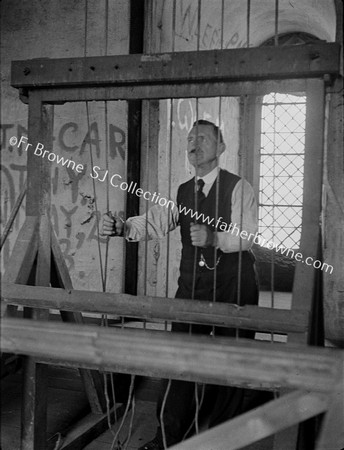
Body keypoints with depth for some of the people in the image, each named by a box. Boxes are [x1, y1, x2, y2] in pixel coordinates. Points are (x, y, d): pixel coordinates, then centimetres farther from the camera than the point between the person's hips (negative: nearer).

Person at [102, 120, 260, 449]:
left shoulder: (238, 187, -5)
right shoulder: (182, 191, 10)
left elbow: (247, 236, -17)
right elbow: (155, 221, -5)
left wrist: (213, 237, -35)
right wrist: (121, 227, -24)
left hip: (232, 282, -3)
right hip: (192, 280, 4)